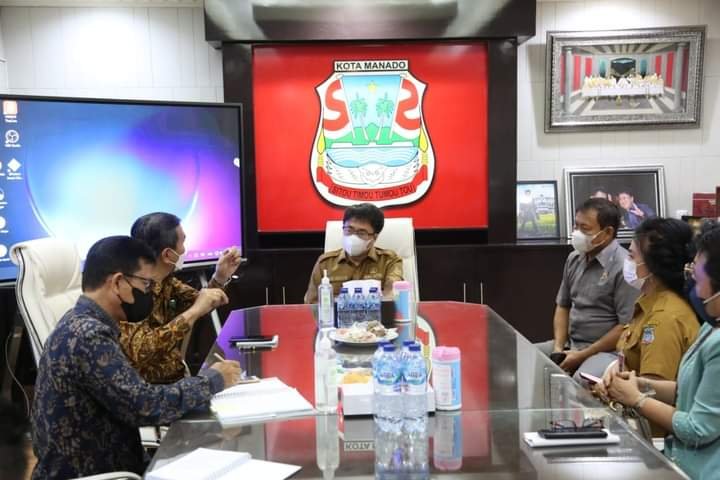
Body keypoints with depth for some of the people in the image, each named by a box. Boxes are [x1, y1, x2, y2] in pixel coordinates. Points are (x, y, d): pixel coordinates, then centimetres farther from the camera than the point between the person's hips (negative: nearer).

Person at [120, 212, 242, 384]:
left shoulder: (164, 279, 1)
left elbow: (198, 303, 16)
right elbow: (138, 350, -32)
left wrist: (220, 277, 0)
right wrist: (193, 313, -31)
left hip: (176, 379, 7)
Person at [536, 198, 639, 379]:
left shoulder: (624, 267, -16)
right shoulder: (574, 259, 8)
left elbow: (627, 327, -17)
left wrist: (582, 355, -15)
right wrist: (558, 347, 0)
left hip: (606, 349, -7)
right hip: (569, 344, 8)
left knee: (580, 384, -36)